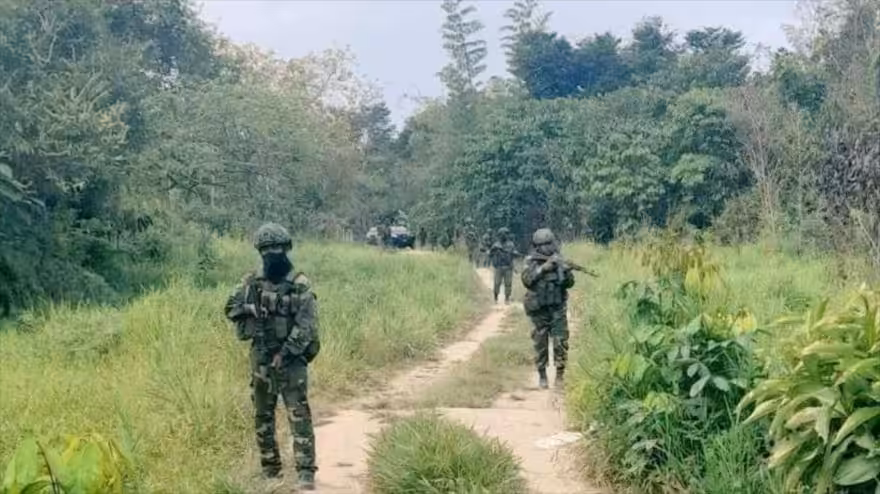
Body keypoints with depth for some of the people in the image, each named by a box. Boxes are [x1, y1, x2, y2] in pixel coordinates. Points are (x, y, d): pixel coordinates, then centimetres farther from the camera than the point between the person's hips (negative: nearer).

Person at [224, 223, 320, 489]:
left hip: (291, 360, -5)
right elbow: (231, 308, 10)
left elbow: (306, 326, -13)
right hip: (261, 359, 5)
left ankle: (306, 472, -7)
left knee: (299, 416, -8)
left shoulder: (300, 285, -8)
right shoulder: (253, 282, 7)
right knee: (262, 417, 11)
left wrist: (284, 353, -18)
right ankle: (270, 468, 22)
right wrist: (249, 309, -12)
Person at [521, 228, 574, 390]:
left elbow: (569, 283, -3)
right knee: (540, 344, 5)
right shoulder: (531, 263, -1)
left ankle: (560, 375, 4)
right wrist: (542, 268, -26)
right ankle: (542, 376, 15)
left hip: (557, 309, 1)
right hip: (538, 310, -1)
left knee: (561, 342, -5)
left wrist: (565, 270, -22)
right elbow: (527, 280, -18)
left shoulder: (558, 261, 2)